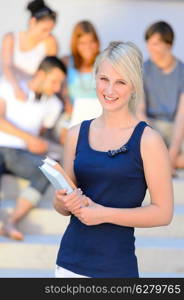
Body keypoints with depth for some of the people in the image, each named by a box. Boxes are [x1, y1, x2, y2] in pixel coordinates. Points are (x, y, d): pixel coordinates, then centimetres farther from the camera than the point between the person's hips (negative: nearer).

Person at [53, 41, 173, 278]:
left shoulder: (148, 140, -7)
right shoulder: (77, 134, 7)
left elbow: (163, 212, -9)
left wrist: (104, 214, -15)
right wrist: (65, 203, -6)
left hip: (116, 266, -4)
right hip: (69, 260, 4)